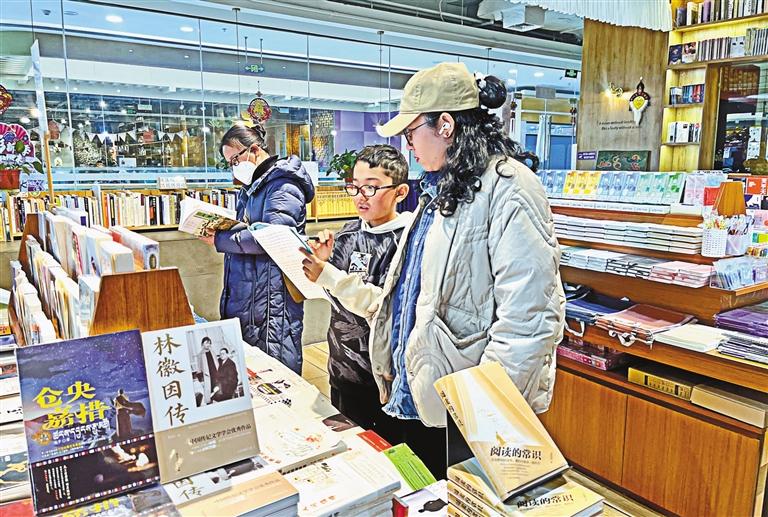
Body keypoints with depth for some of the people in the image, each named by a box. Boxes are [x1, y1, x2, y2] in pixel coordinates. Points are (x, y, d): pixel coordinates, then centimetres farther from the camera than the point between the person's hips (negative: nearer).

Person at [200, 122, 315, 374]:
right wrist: (216, 228, 3)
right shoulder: (252, 186, 18)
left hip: (271, 304, -9)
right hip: (243, 300, 9)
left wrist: (220, 240, -17)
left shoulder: (283, 185, -12)